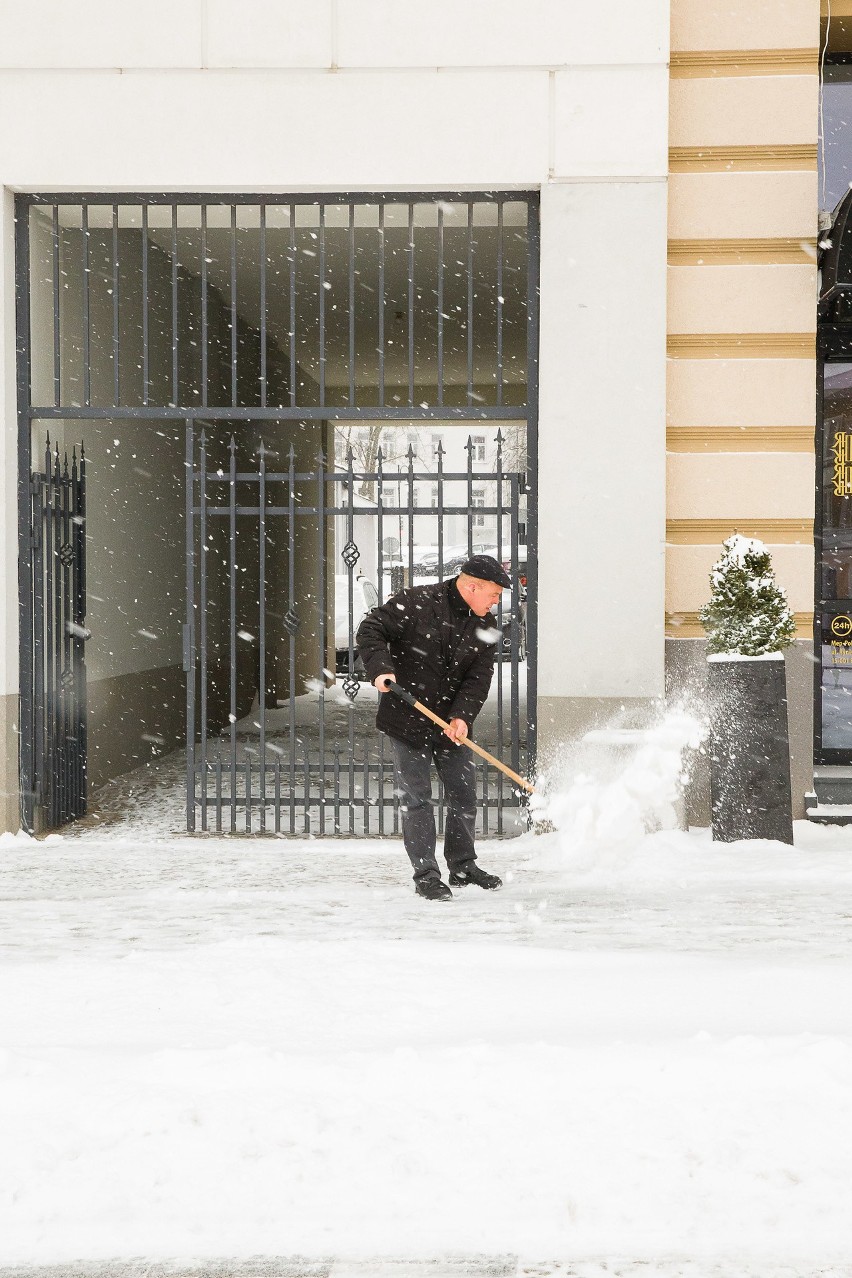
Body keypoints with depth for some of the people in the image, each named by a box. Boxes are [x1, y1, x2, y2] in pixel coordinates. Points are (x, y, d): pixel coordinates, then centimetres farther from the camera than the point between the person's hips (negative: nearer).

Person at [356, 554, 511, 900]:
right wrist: (379, 667, -28)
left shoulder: (485, 627, 1)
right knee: (416, 799, -2)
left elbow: (478, 677, -4)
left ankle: (462, 865, 27)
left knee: (464, 793, 10)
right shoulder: (416, 603, -14)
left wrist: (462, 716, -19)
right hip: (406, 719, -5)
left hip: (452, 724, 5)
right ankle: (425, 875, 5)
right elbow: (370, 630, -13)